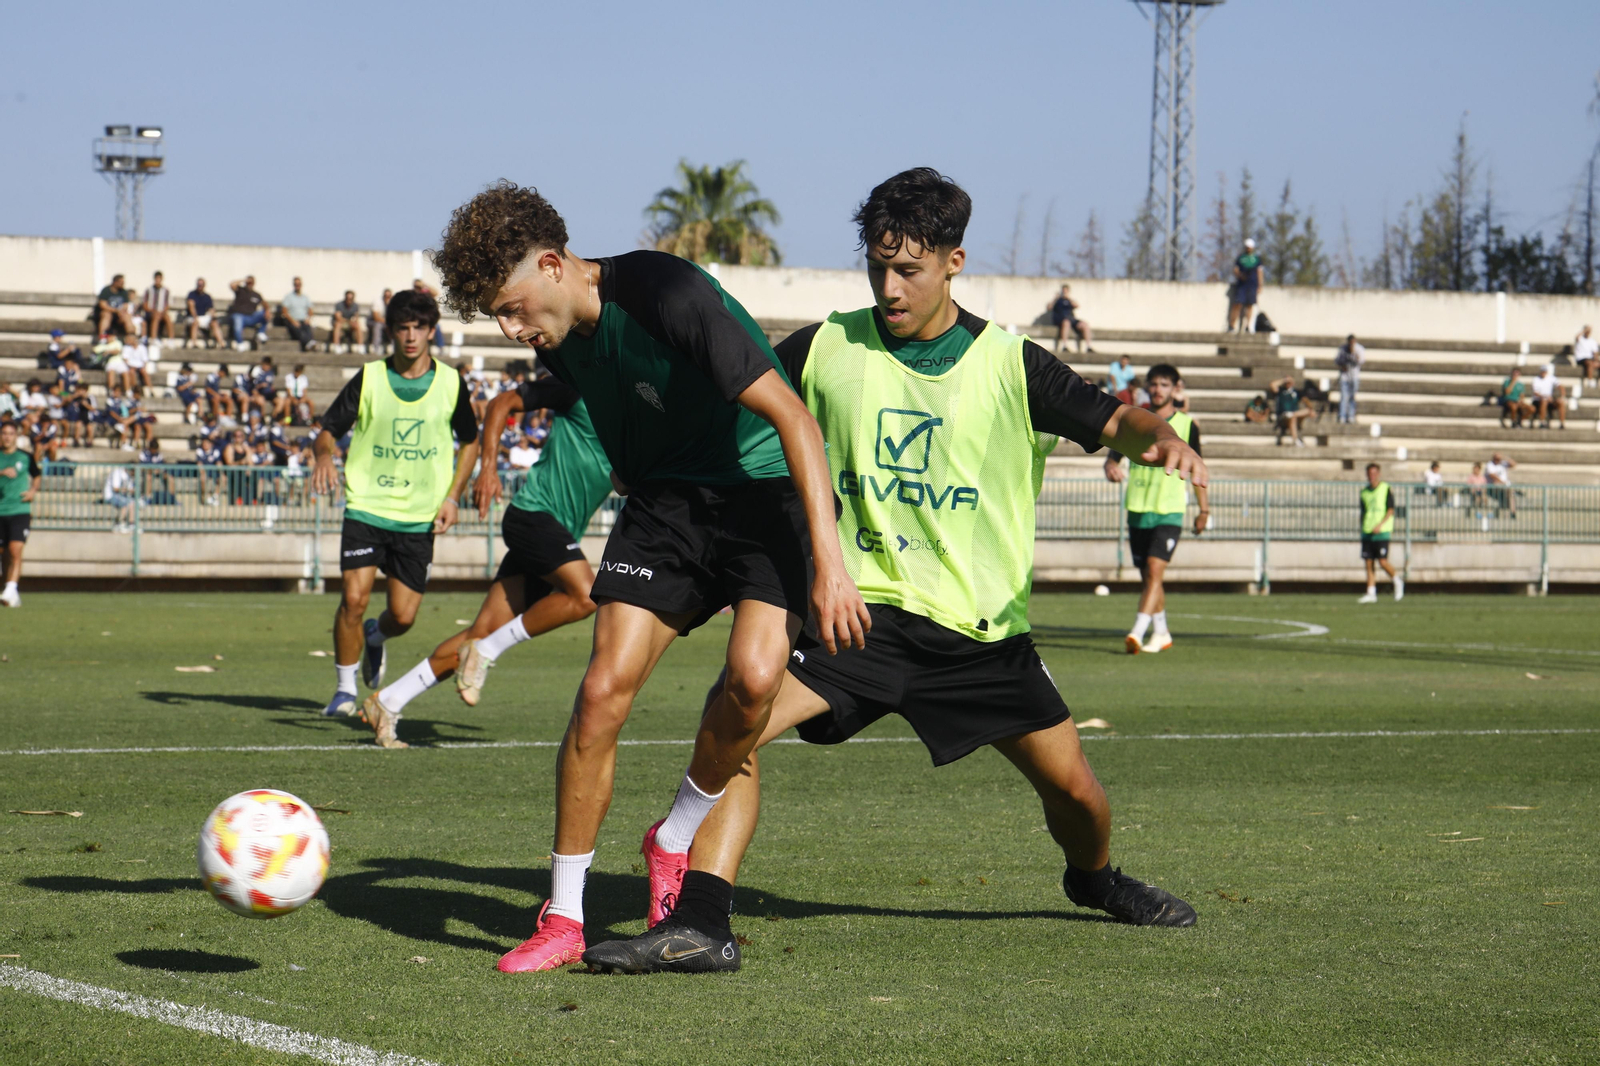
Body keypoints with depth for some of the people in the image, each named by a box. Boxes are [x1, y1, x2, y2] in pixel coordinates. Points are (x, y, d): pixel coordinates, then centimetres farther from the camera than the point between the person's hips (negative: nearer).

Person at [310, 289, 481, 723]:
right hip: (366, 507, -1)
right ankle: (345, 689, 2)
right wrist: (324, 455, -22)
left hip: (419, 517, 1)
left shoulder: (450, 383, 3)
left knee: (403, 616, -1)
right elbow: (328, 430, 2)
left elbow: (469, 441, 15)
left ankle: (374, 637, 36)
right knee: (355, 597, -16)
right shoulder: (369, 378, -1)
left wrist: (452, 496, 4)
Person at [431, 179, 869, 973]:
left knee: (754, 676, -27)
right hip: (663, 501, 6)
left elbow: (794, 419, -27)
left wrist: (828, 562, -32)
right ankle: (563, 917, 1)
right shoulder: (560, 341, -1)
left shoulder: (668, 296, -25)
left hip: (767, 486, -6)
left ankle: (676, 840, 1)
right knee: (603, 690, -10)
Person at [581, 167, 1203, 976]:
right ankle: (695, 925, -24)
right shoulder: (825, 349, 1)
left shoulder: (1010, 365, -1)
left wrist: (1161, 437, -24)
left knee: (1072, 788, 5)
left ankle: (1094, 878, 41)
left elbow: (1111, 421, -2)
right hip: (860, 607, 0)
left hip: (981, 627, 0)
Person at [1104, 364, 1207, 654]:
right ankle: (1161, 633, 25)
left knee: (1155, 568, -18)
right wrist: (1111, 469, -18)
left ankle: (1137, 633, -25)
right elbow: (1113, 457, 7)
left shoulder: (1186, 425, 2)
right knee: (1147, 575, 10)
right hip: (1138, 509, 3)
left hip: (1170, 511, -3)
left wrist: (1204, 510, 11)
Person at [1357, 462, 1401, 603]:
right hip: (1367, 532, 5)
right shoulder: (1364, 492, 13)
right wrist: (1362, 530, 16)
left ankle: (1397, 581, 15)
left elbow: (1391, 511, -6)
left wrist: (1380, 525, -18)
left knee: (1382, 561, -11)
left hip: (1382, 532, -5)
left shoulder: (1386, 489, -2)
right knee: (1369, 563, 1)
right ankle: (1371, 594, 2)